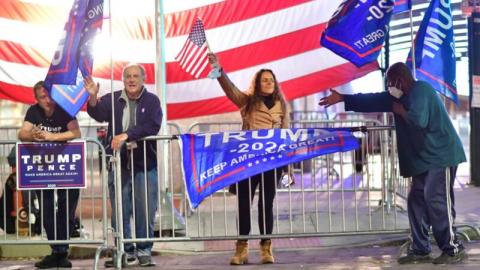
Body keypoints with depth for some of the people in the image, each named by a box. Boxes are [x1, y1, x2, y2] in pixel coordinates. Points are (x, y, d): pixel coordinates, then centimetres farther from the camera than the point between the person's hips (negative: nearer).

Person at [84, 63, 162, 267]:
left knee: (145, 211, 1)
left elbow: (152, 126, -12)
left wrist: (127, 135, -22)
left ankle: (144, 251, 13)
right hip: (119, 163, 2)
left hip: (145, 163, -1)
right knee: (120, 211, 5)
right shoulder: (113, 99, 8)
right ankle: (126, 251, 15)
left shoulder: (151, 101, 2)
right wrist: (93, 98, -28)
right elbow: (98, 114, -9)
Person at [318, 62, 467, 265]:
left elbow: (418, 120, -29)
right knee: (417, 201, 6)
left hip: (441, 155, -10)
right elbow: (371, 100, 18)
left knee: (436, 201, -12)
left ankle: (454, 249, -6)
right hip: (424, 158, 10)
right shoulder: (399, 97, 14)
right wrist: (342, 98, 16)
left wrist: (400, 111, -11)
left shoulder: (421, 91, -14)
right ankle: (420, 250, 10)